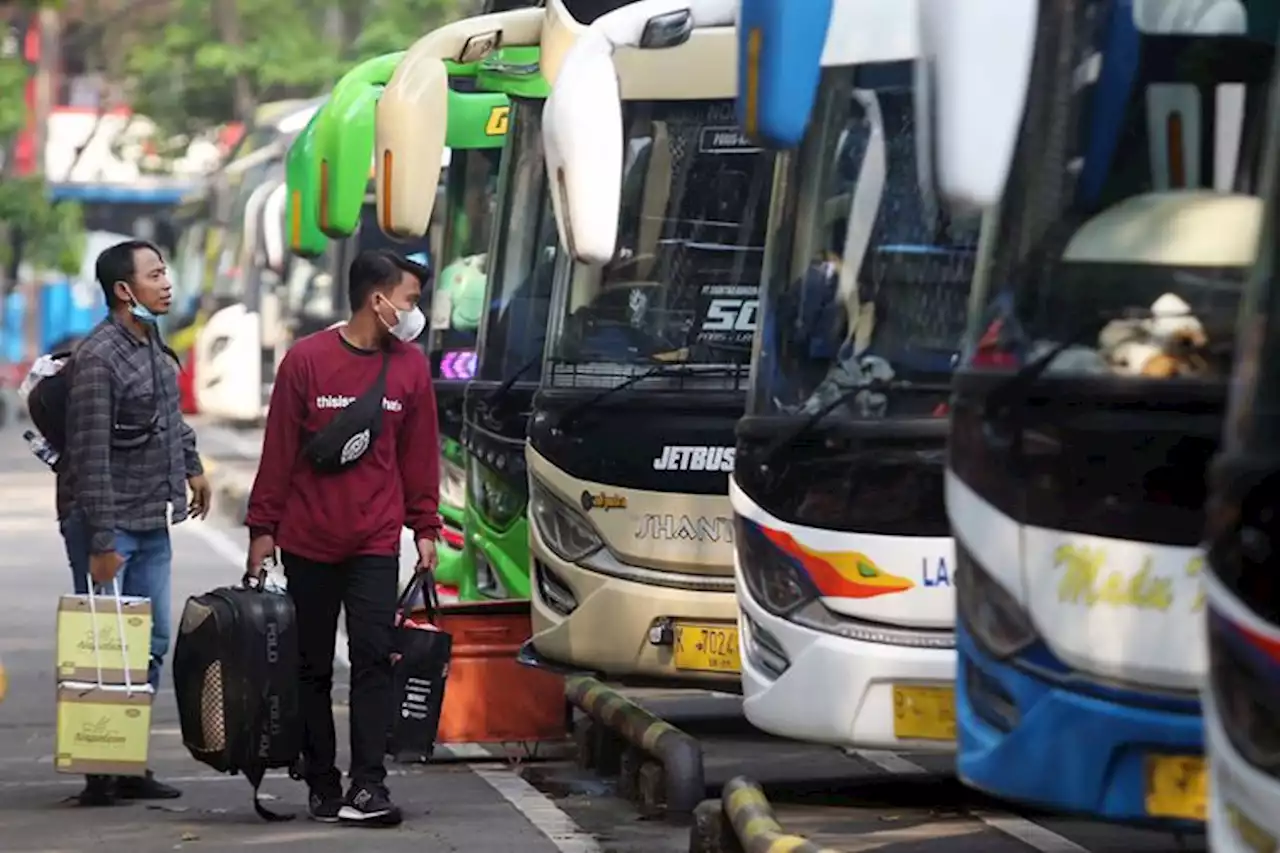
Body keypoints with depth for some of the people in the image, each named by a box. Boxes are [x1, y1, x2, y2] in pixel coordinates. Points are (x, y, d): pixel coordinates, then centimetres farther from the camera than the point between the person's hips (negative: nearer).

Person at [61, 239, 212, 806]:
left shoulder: (153, 343, 9)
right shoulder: (98, 358, -17)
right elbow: (91, 458, -20)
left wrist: (191, 466, 29)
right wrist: (102, 543, -22)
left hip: (153, 523, 9)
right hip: (108, 524, -9)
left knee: (151, 645, 9)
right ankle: (97, 773, 0)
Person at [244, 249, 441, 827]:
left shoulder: (410, 366, 3)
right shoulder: (307, 360, -6)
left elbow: (419, 453, 10)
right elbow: (279, 449, -3)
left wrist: (425, 528, 8)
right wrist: (262, 528, -2)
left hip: (376, 542, 1)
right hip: (307, 542, -1)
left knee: (374, 658, -10)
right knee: (312, 666, 6)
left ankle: (367, 787, -12)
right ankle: (321, 786, 14)